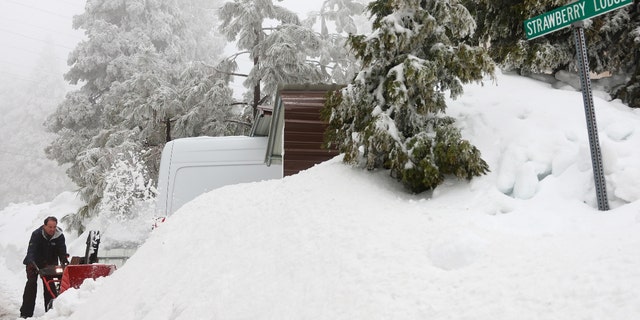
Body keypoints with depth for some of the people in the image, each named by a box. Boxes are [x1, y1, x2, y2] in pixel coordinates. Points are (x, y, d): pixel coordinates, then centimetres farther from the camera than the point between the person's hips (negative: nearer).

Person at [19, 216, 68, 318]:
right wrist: (31, 262, -49)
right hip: (34, 263, -2)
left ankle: (50, 310, 7)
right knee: (31, 284, -9)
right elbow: (31, 249, -32)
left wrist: (64, 260, -38)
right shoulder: (36, 234, -22)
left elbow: (62, 250, -18)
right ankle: (26, 313, -3)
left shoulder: (59, 236, -15)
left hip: (49, 264, 2)